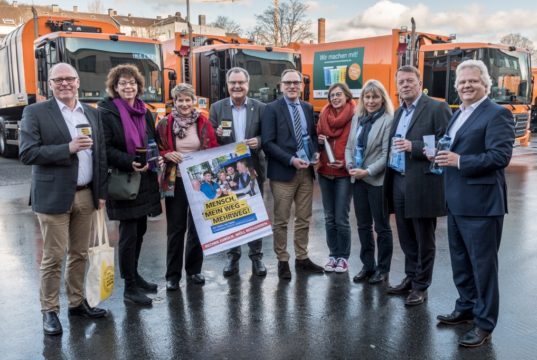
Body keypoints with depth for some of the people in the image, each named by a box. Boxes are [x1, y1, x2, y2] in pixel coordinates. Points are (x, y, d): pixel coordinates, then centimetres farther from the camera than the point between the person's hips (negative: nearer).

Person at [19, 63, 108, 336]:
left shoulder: (92, 114, 11)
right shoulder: (35, 113, -3)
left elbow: (100, 156, 11)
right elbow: (27, 154, -12)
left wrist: (101, 192, 8)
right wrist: (67, 148, -21)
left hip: (85, 195, 5)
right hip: (53, 196, -4)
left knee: (79, 254, 13)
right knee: (53, 257, 2)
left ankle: (77, 303, 27)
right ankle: (50, 311, 16)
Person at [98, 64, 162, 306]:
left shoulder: (144, 112, 13)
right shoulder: (106, 112, -7)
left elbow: (153, 142, 19)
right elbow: (105, 148, -13)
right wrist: (129, 163, -25)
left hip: (144, 179, 7)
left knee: (139, 231, 15)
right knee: (128, 234, -2)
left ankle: (134, 275, 31)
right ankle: (129, 288, 8)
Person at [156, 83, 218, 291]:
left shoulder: (204, 123, 1)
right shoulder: (165, 124, -2)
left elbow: (214, 150, 5)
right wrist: (167, 155, -14)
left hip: (199, 181, 1)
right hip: (176, 181, -1)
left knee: (197, 226, 11)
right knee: (176, 228, 4)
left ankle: (194, 270, 26)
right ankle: (173, 274, 15)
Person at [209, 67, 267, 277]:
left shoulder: (260, 107, 0)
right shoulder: (217, 108, 1)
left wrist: (258, 141, -20)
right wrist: (217, 134, -21)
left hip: (253, 169, 0)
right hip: (227, 169, 0)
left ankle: (256, 256, 21)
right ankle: (232, 256, 23)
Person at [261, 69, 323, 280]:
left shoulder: (308, 108, 11)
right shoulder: (272, 109, -6)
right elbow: (267, 143, -12)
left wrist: (316, 152, -2)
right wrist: (291, 160, -20)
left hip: (306, 171, 6)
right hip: (284, 172, -5)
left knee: (304, 219, 13)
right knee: (281, 220, 4)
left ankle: (302, 258, 25)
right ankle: (282, 261, 16)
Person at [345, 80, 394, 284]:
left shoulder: (388, 120, -10)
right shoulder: (357, 118, 10)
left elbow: (386, 154, -14)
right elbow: (349, 146, 11)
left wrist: (368, 172, -19)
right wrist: (350, 166, -5)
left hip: (378, 180, -6)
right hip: (357, 180, 6)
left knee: (381, 226, 6)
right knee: (363, 225, 13)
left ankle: (383, 269, 19)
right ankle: (368, 265, 26)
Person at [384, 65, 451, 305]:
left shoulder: (437, 108, -7)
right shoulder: (398, 112, 16)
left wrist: (414, 147, -22)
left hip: (422, 185, -7)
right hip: (398, 183, 7)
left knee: (424, 240, 7)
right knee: (407, 239, 17)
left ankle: (421, 286, 19)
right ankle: (410, 277, 32)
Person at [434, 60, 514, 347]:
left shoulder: (497, 114, -12)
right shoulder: (458, 114, 15)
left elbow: (500, 156, -21)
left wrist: (459, 161, -22)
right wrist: (444, 155, 0)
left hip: (481, 202, -9)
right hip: (456, 201, 9)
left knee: (483, 264, 3)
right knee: (460, 262, 19)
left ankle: (484, 323, 16)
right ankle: (466, 308, 36)